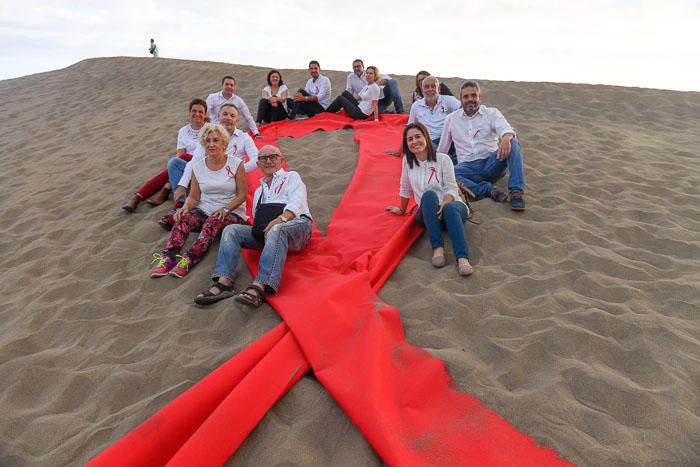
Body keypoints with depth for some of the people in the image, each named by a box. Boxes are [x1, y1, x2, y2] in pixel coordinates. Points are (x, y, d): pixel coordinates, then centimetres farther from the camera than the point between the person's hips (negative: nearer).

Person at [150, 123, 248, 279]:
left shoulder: (235, 164, -3)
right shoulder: (198, 166, 7)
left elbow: (242, 195, -4)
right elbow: (194, 197, 7)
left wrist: (225, 209, -19)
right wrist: (186, 206, -15)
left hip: (233, 213, -3)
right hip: (205, 210, 4)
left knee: (213, 221, -36)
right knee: (183, 217, -27)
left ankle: (188, 260, -44)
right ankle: (168, 258, -35)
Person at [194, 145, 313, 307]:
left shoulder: (291, 177, 18)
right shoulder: (259, 190, 35)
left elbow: (296, 203, -2)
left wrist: (281, 219, -21)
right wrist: (258, 228, 2)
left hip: (296, 224, -5)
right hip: (265, 230, 6)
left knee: (276, 230, -39)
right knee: (231, 230, -15)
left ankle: (259, 287, -53)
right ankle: (224, 282, -32)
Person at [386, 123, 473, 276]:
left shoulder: (443, 159, -3)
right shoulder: (407, 160, 4)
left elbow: (451, 188, -7)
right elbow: (405, 188, 16)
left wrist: (443, 204, -27)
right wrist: (402, 210, 25)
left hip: (452, 206, -1)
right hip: (428, 214, 1)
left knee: (449, 208, -39)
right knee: (429, 195, -34)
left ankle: (462, 258, -53)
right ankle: (438, 248, -41)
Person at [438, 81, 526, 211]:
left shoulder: (491, 113, 9)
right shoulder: (451, 119, 14)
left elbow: (506, 129, -12)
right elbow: (441, 150, 19)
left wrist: (506, 138, -36)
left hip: (491, 163, 0)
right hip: (468, 167, 0)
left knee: (512, 143, -28)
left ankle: (516, 192, -30)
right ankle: (489, 189, -31)